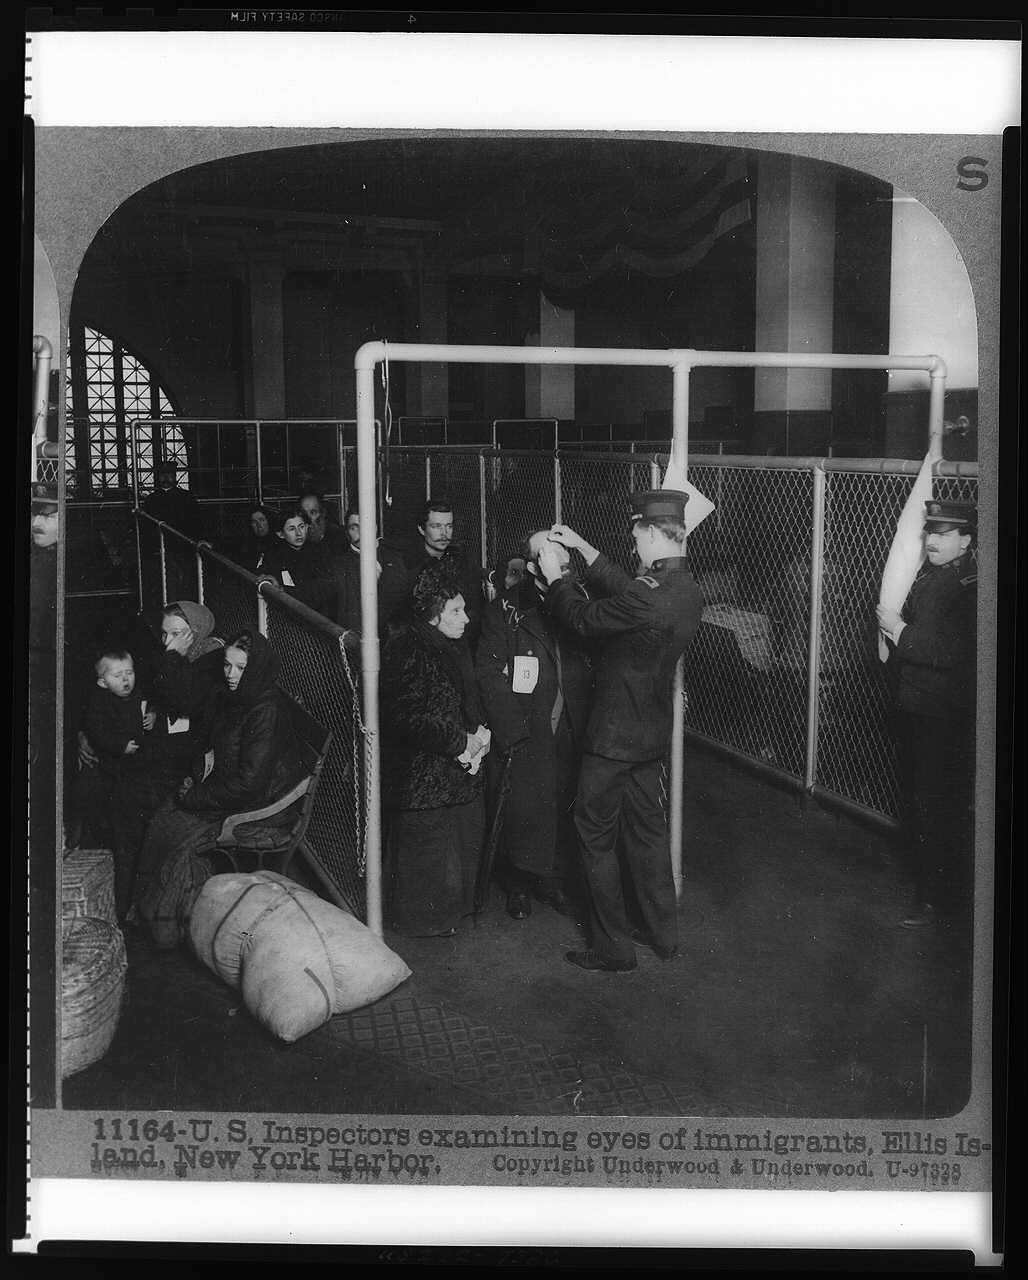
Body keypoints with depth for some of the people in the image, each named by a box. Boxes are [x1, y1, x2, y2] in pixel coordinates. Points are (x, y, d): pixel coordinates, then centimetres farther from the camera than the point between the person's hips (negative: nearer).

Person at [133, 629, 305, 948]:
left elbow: (249, 781, -26)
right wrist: (199, 774, 2)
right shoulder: (228, 698, 4)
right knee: (163, 818, -3)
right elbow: (209, 742, 23)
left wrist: (196, 798, -18)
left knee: (185, 837, -16)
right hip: (229, 790, 9)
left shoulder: (268, 710, -24)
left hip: (263, 805, -9)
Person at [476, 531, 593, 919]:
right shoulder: (504, 610, -7)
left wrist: (586, 722, -1)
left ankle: (554, 880, 28)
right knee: (524, 810, 4)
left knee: (563, 809, 10)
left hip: (570, 734, 3)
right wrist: (512, 733, -14)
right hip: (525, 734, -3)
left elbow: (595, 665, 9)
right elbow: (490, 674, -9)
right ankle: (519, 884, 24)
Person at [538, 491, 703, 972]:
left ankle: (612, 947, 11)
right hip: (653, 733, 9)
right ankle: (663, 933, 30)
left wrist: (553, 575, -2)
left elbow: (582, 618, -17)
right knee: (646, 826, 20)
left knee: (595, 833, 4)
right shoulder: (687, 590, 2)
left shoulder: (650, 593, -27)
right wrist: (583, 548, 17)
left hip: (615, 734, -9)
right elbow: (622, 591, 16)